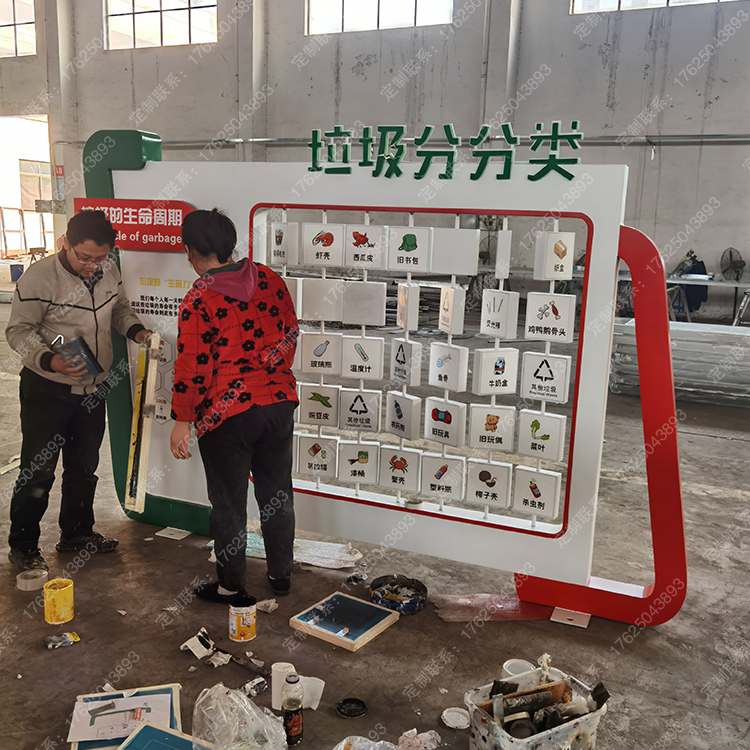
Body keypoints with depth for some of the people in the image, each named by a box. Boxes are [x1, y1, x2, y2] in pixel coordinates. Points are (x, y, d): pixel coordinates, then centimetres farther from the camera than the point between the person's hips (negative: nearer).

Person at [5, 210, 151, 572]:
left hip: (92, 389, 6)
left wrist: (137, 331, -3)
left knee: (84, 466, 17)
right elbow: (18, 330, -14)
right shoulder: (40, 277, -18)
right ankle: (23, 546, 21)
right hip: (46, 390, -6)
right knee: (38, 472, 3)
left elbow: (119, 309, 16)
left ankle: (76, 532, 35)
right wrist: (50, 361, -30)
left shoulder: (109, 272, 0)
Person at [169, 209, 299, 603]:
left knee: (228, 503, 11)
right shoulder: (269, 279, 2)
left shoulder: (199, 300, -15)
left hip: (226, 414, -5)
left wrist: (182, 421, -6)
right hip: (279, 403, 6)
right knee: (277, 493, 18)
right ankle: (281, 574, 33)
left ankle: (230, 586, 26)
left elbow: (192, 366, -15)